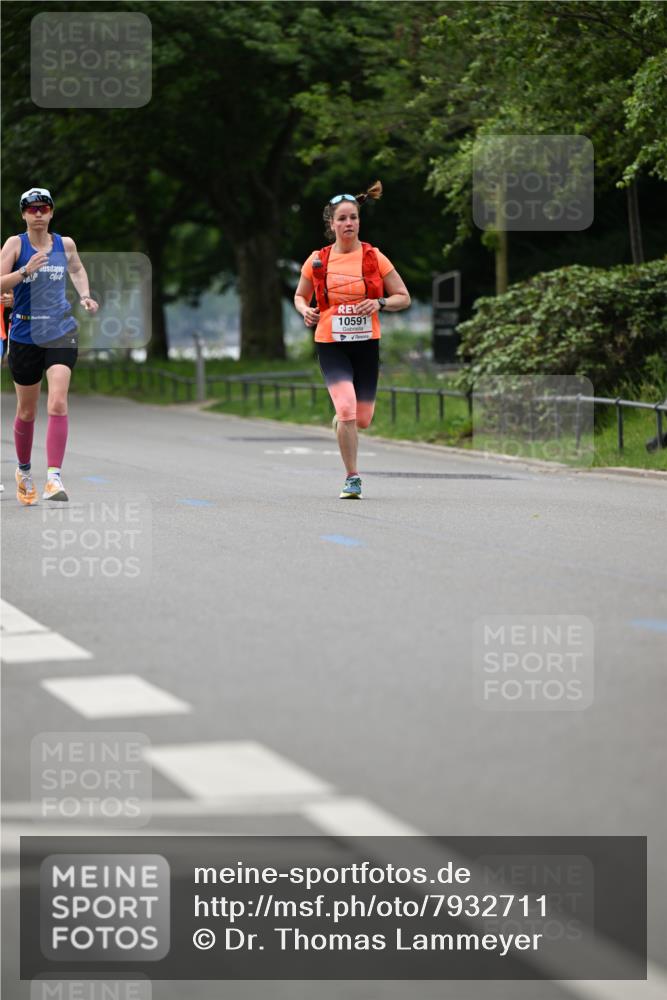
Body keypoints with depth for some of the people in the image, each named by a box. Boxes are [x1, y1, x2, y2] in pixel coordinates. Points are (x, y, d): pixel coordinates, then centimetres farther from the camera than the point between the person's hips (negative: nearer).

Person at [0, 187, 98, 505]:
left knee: (58, 404, -17)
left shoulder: (65, 244, 7)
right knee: (27, 411, 11)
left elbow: (78, 270, 28)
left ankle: (54, 478, -21)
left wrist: (85, 296, 11)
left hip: (60, 332, 1)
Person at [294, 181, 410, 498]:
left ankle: (341, 421, 45)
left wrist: (380, 303, -15)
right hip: (330, 344, -1)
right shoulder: (317, 261, 1)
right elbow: (300, 296, 16)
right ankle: (352, 478, -8)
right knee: (346, 408, -20)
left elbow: (403, 297, 5)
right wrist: (306, 311, -6)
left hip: (366, 343, 1)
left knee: (362, 419, 7)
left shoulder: (374, 258, -1)